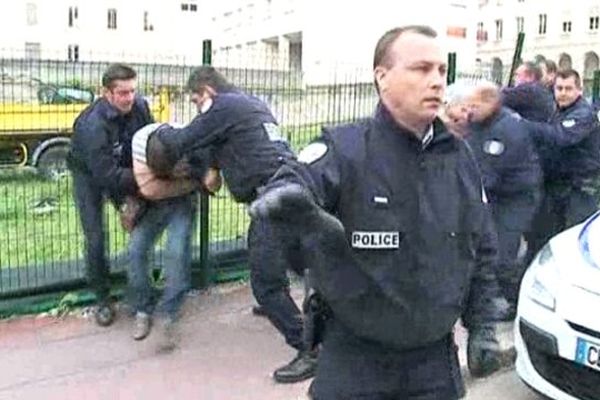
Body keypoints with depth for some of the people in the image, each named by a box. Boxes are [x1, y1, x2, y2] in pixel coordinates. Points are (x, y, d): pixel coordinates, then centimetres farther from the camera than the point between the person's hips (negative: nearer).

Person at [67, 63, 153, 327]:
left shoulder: (139, 106, -22)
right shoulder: (93, 125, -37)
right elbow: (107, 176, -38)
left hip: (122, 170, 5)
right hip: (89, 174, -4)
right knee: (95, 239, -5)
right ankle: (102, 299, 12)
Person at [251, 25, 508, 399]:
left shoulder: (460, 157, 3)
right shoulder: (345, 147, -13)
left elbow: (482, 251, 11)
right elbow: (294, 184, -31)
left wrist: (483, 324, 10)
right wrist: (286, 197, -53)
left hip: (436, 357, 5)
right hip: (354, 357, -4)